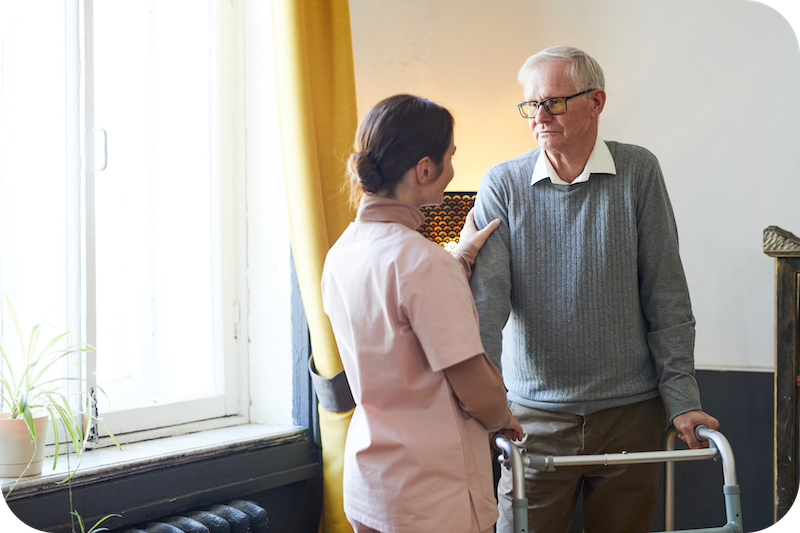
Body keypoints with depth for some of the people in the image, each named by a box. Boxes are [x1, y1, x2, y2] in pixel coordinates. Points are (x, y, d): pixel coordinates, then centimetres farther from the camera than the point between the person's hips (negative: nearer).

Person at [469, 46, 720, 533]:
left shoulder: (638, 173, -2)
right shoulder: (502, 184, -2)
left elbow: (666, 298, -1)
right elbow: (486, 297, -10)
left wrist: (683, 399, -4)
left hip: (630, 411, 1)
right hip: (534, 414, 0)